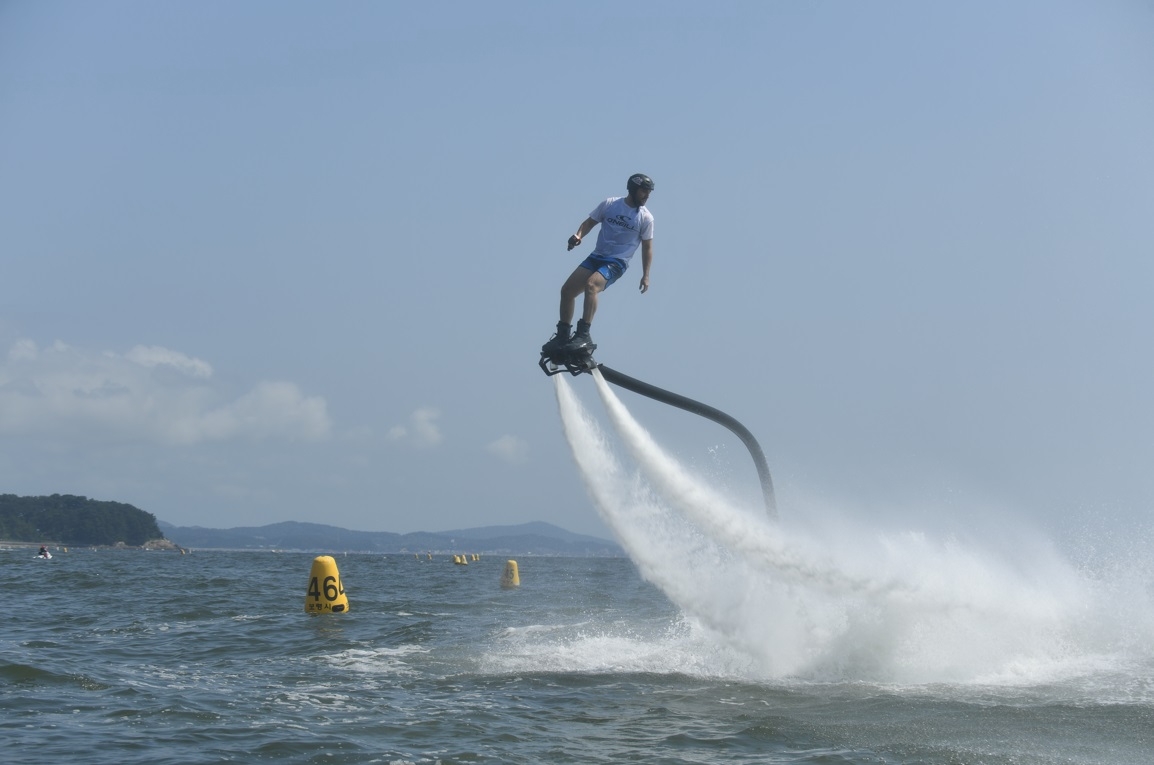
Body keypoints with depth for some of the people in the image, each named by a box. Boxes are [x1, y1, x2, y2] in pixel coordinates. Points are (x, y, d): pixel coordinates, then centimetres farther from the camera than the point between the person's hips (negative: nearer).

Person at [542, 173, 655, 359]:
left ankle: (584, 336, -34)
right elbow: (590, 221, 10)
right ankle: (562, 336, 11)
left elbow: (647, 247, 3)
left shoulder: (646, 218, -2)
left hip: (617, 262, -4)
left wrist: (646, 275, -1)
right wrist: (578, 235, -10)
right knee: (567, 290, -4)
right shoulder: (610, 204, 3)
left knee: (591, 285, -32)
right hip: (597, 256, 4)